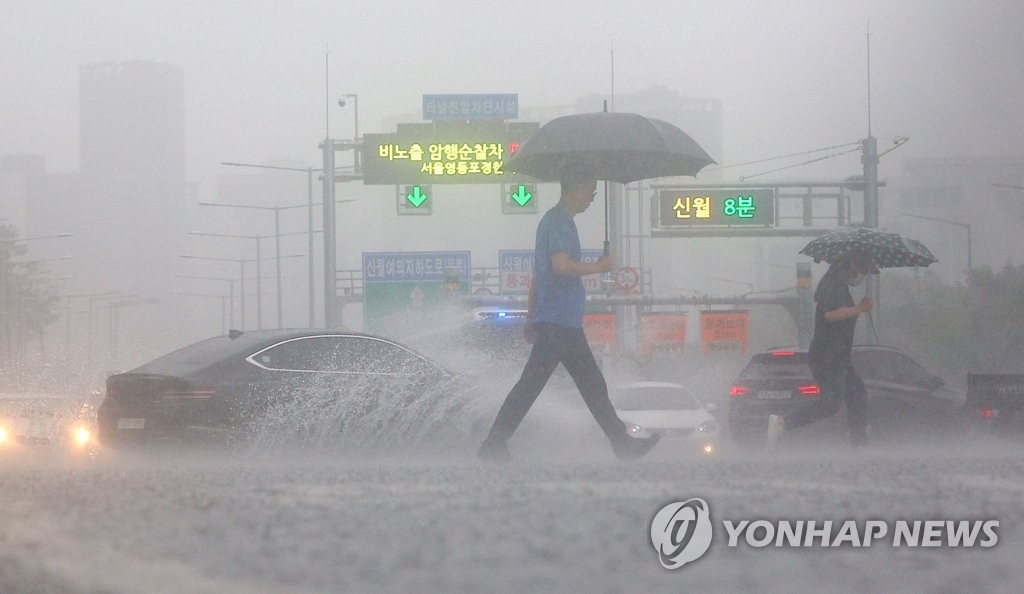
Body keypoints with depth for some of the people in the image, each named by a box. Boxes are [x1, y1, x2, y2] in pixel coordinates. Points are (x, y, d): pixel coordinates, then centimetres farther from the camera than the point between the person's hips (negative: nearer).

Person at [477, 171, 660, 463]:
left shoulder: (553, 220, 20)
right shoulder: (559, 222, -12)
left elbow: (538, 273, 23)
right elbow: (561, 265, -26)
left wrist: (532, 317, 25)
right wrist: (598, 267, -12)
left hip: (566, 322, 11)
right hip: (559, 321, -11)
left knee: (593, 385, 11)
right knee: (531, 384, -10)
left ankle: (623, 443, 14)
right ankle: (495, 443, -9)